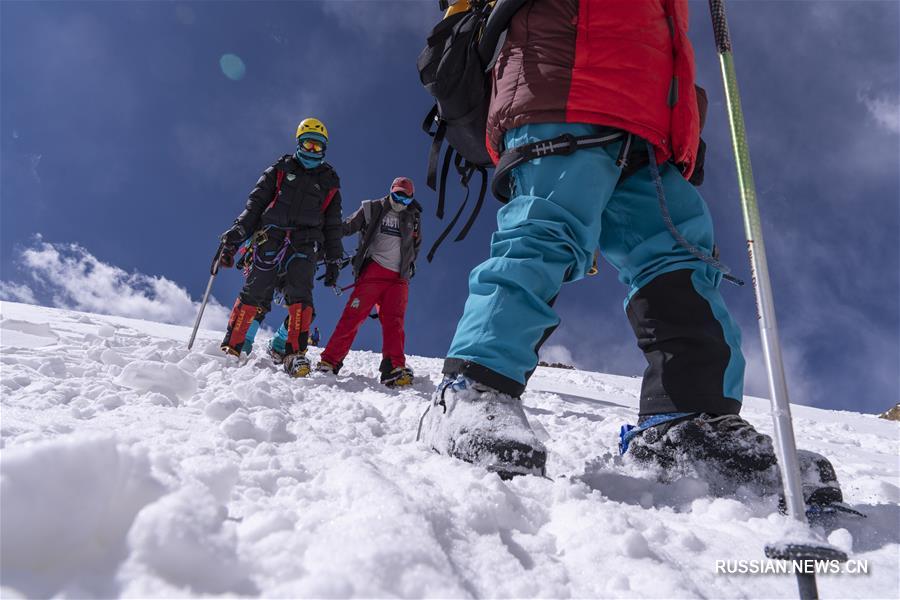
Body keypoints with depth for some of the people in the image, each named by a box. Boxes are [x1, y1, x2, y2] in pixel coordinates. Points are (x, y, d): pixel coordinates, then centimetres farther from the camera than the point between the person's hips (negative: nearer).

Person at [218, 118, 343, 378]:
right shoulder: (280, 169, 16)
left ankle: (294, 355, -22)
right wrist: (236, 234, -3)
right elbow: (255, 204, 9)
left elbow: (333, 224, 21)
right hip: (270, 237, 0)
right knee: (254, 293, -9)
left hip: (304, 244, 1)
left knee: (300, 295, -18)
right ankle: (231, 349, -2)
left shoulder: (329, 181, 20)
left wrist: (333, 260, 14)